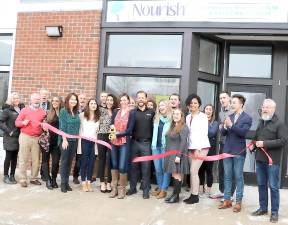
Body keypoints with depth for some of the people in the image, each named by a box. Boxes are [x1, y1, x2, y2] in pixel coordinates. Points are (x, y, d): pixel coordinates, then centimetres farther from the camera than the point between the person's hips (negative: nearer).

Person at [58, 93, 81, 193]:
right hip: (66, 140, -5)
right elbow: (62, 126, -10)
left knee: (70, 162, 9)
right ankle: (63, 183, 6)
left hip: (74, 140, 5)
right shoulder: (63, 111, -5)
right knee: (64, 161, 0)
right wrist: (64, 140, -16)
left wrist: (77, 138, 6)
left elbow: (77, 126, 12)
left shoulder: (76, 112, 11)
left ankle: (67, 182, 16)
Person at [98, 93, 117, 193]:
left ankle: (109, 182, 13)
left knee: (110, 160, 3)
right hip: (102, 137, 0)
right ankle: (102, 182, 15)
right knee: (102, 160, 6)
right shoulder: (102, 110, 4)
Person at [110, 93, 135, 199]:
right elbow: (111, 124, 8)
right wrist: (113, 128, -14)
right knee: (114, 164, 10)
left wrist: (117, 134, -15)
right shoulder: (115, 111, 9)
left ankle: (122, 189, 10)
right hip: (114, 142, 4)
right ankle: (114, 188, 22)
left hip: (124, 142, -4)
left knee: (122, 166, -6)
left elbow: (129, 130, -8)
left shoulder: (131, 113, -2)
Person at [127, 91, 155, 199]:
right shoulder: (133, 112, 6)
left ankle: (146, 190, 11)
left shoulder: (151, 112, 4)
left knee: (146, 167, 2)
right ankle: (133, 187, 21)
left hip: (146, 143, -1)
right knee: (133, 166, 9)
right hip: (134, 142, 1)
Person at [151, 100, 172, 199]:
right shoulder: (156, 119, 15)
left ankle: (164, 189, 7)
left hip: (166, 146, -5)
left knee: (165, 168, -1)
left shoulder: (172, 119, -4)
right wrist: (153, 144, 15)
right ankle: (159, 187, 22)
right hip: (156, 146, 5)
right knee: (157, 168, 9)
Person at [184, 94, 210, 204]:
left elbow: (204, 133, -9)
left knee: (193, 171, -10)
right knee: (193, 171, 5)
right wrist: (190, 148, 4)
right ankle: (193, 194, 12)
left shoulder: (203, 116, -4)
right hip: (191, 147, 5)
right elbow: (187, 133, 11)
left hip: (201, 147, -5)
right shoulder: (188, 117, 13)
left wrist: (198, 149, -13)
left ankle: (195, 196, -1)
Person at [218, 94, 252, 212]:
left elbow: (243, 132, -17)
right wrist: (225, 127, -16)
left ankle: (238, 202, 13)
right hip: (227, 150, 5)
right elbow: (223, 133, 5)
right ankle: (227, 200, 19)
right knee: (227, 176, 10)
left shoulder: (247, 118, -4)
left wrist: (231, 125, -25)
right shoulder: (229, 117, 10)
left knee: (238, 177, 4)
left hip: (239, 152, -5)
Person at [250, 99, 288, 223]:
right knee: (261, 185, 13)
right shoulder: (261, 123, 15)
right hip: (260, 159, 7)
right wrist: (253, 145, 7)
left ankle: (274, 212, 11)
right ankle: (263, 208, 25)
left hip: (272, 161, -7)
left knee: (273, 187, 1)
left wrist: (265, 143, -21)